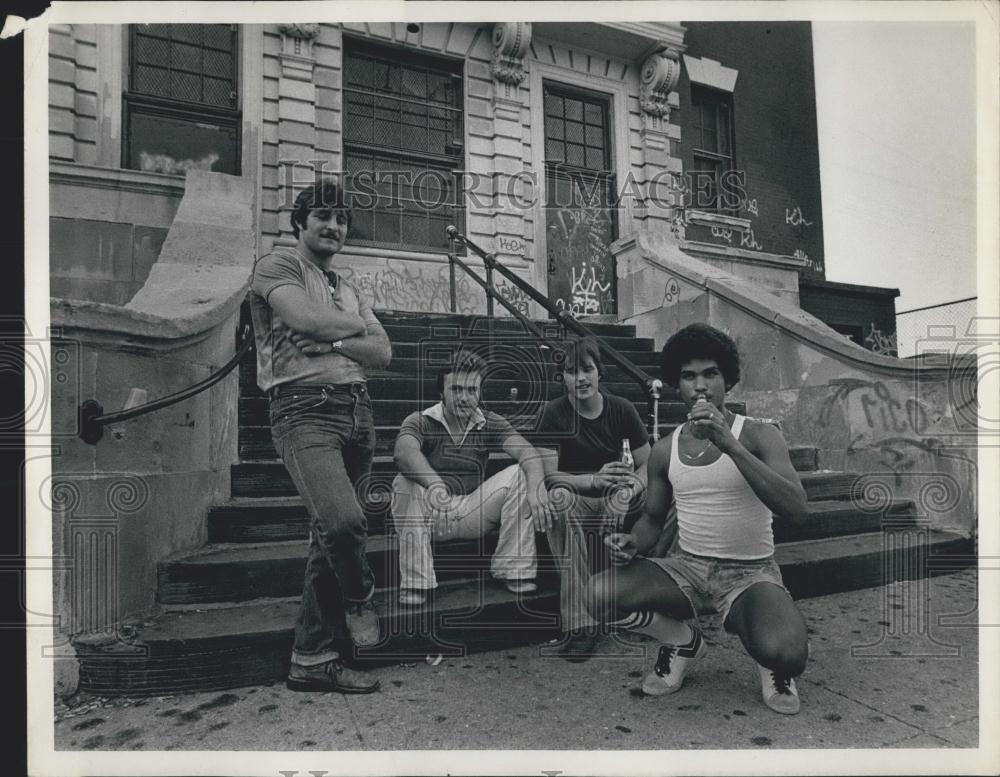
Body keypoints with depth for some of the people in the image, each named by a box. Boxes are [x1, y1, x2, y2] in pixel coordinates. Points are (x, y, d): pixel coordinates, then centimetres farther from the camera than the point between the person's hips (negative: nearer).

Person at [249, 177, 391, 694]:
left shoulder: (349, 292, 26)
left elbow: (383, 353, 13)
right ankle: (359, 597, 8)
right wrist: (357, 326, 5)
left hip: (357, 412, 7)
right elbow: (308, 319, -14)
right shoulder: (278, 265, 6)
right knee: (344, 521, -25)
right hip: (304, 409, -6)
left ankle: (313, 661, 15)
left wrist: (334, 343, -6)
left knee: (330, 535, 5)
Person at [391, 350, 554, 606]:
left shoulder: (490, 424, 1)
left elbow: (527, 452, -15)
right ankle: (414, 582, -25)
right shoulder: (420, 421, -7)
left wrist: (536, 486, -38)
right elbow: (404, 451, -31)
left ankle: (516, 570, -11)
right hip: (431, 515, -2)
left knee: (518, 474, -17)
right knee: (405, 483, -31)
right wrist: (434, 483, -50)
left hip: (471, 514, 2)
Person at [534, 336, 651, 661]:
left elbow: (648, 464, 1)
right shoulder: (554, 412, -6)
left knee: (623, 492, -32)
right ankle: (580, 624, -34)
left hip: (612, 503, 2)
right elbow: (549, 474, -14)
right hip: (574, 500, -1)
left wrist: (630, 487, -22)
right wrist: (594, 480, -31)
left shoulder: (622, 409, -1)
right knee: (558, 497, -35)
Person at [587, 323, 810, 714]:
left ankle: (771, 663, 7)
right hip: (686, 566, 3)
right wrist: (633, 542, -10)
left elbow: (796, 509, -23)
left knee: (785, 653, -35)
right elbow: (652, 518, 15)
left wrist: (729, 444, -31)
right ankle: (682, 640, 9)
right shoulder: (665, 451, 4)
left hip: (750, 572, -3)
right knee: (600, 596, -22)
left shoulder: (759, 436, -7)